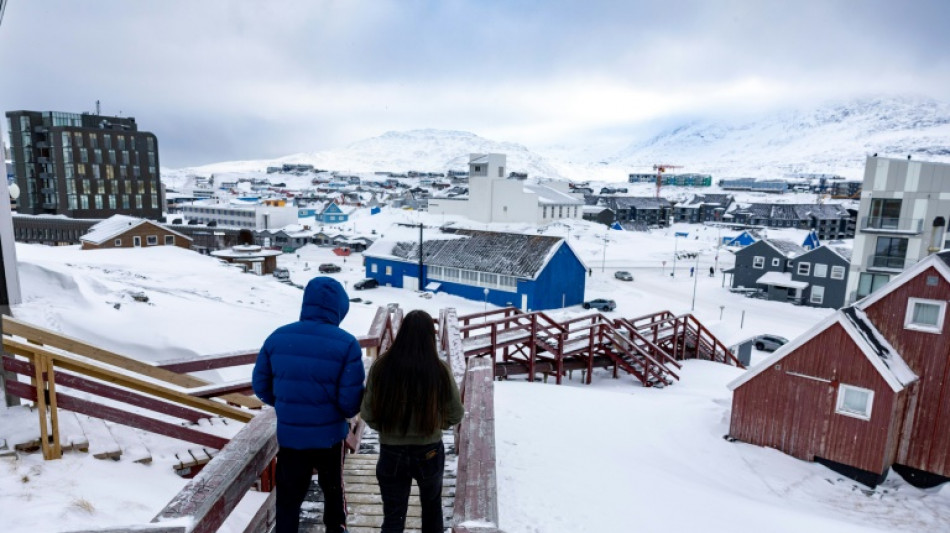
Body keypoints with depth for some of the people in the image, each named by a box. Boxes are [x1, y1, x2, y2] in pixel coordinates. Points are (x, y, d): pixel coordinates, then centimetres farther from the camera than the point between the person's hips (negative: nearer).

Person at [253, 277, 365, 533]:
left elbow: (260, 385, 3)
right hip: (329, 435, -1)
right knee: (333, 489, 24)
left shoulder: (277, 337, -7)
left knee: (288, 496, 18)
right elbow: (351, 401, -17)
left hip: (288, 435, 2)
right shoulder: (346, 344, -18)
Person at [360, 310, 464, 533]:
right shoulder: (439, 370, -17)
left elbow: (367, 413, -6)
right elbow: (456, 414, -6)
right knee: (432, 505, 27)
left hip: (391, 453, 0)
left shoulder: (381, 367, -15)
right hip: (430, 452, 0)